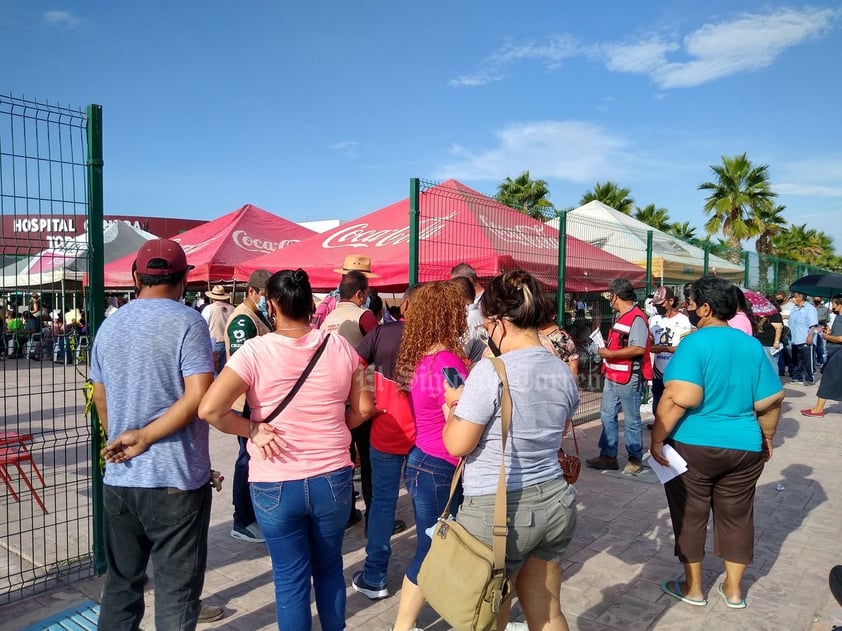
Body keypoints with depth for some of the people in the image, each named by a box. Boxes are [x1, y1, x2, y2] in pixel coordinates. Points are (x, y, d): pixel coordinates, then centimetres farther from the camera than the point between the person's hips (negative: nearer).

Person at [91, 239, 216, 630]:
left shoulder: (110, 325, 7)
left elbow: (100, 398, 15)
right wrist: (145, 437, -13)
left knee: (121, 581, 20)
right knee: (176, 587, 5)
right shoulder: (187, 322, -11)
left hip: (118, 477, 6)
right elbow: (199, 396, -21)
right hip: (177, 478, -6)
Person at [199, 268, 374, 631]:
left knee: (290, 577, 14)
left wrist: (252, 430, -8)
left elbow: (209, 409, -22)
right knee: (329, 568, 23)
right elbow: (363, 409, 4)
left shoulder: (255, 351, -14)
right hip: (333, 478, 3)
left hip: (275, 485, -3)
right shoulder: (340, 347, -4)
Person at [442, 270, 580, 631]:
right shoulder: (563, 372, 3)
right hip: (554, 502, 7)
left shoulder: (491, 371, -20)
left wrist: (454, 407, 4)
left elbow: (457, 445, -17)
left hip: (497, 510, -6)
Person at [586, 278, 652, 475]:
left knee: (631, 420, 3)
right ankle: (608, 456, 22)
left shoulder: (636, 318, -17)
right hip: (613, 377, 10)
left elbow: (638, 348, -26)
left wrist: (610, 353, -20)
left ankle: (635, 459, 17)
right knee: (607, 416, 13)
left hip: (629, 379, -10)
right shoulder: (621, 317, 13)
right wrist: (606, 350, 8)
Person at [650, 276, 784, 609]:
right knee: (736, 517, 18)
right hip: (744, 446, 6)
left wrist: (656, 438, -19)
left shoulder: (695, 342, -17)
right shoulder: (752, 345, 2)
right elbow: (771, 399, 6)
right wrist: (767, 437, 20)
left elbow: (680, 398, -27)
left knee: (690, 517, 11)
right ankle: (733, 590, 31)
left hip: (693, 446, -5)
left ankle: (693, 588, 25)